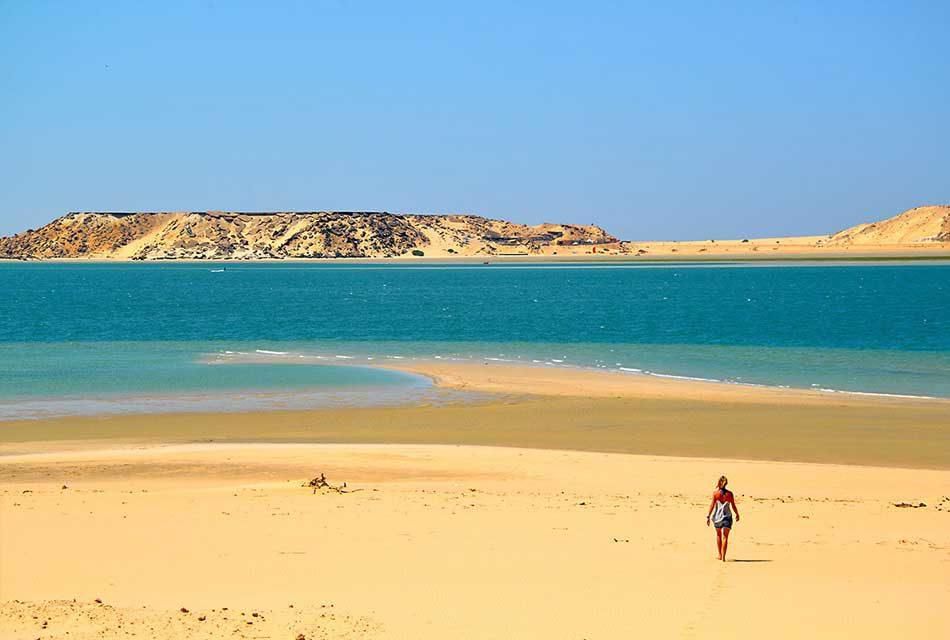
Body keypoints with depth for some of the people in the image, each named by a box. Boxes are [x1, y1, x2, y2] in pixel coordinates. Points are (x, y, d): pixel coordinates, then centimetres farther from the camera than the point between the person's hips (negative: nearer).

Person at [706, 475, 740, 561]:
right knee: (725, 537, 0)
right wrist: (737, 514, 18)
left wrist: (708, 516, -4)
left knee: (718, 535, 20)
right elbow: (733, 506, 2)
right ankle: (723, 556, -11)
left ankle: (720, 555, 26)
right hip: (727, 517, 0)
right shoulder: (730, 494, -2)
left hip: (717, 517, 0)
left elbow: (712, 505, -8)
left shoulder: (715, 493, -5)